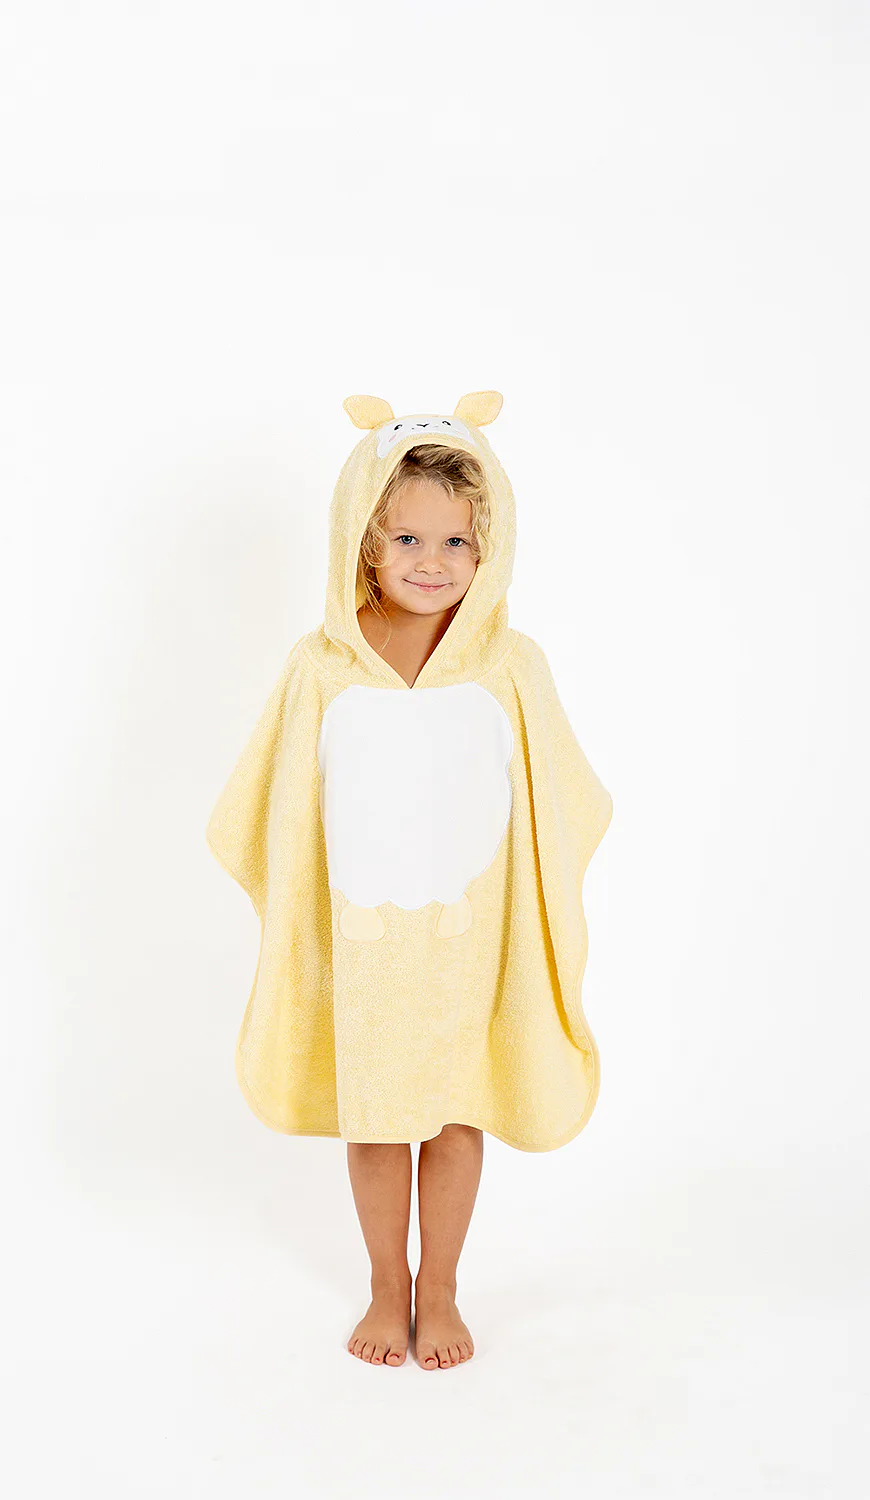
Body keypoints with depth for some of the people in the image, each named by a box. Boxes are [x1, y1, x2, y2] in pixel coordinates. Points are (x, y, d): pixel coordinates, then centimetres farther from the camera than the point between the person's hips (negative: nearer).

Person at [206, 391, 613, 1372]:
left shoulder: (509, 665, -8)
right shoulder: (322, 666, -7)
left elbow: (556, 807, 0)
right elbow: (282, 814, 1)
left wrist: (542, 933, 1)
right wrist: (299, 923, 2)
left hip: (471, 937, 0)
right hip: (361, 938, 0)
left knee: (458, 1110, 13)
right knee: (372, 1115, 14)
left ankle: (439, 1290, 35)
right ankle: (386, 1288, 36)